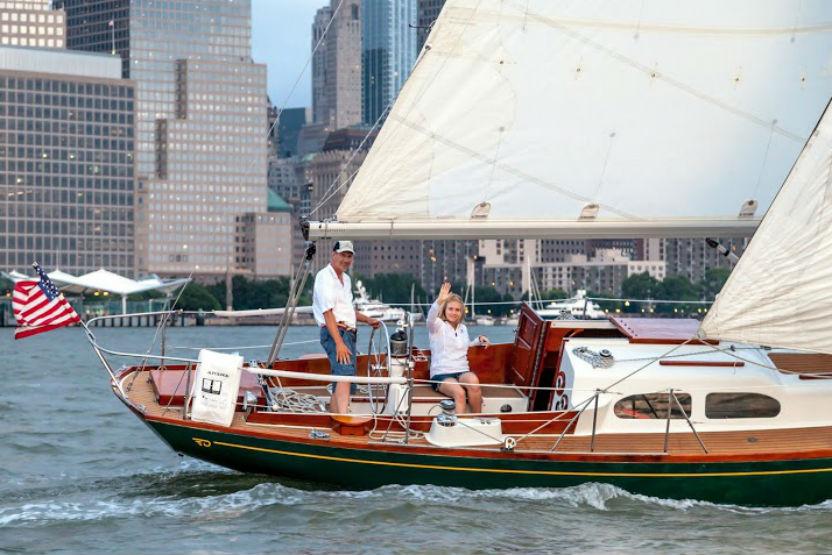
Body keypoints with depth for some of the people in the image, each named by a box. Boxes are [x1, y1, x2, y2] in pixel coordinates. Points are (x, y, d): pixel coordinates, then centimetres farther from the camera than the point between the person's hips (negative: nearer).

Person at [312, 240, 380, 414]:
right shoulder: (325, 277, -8)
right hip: (334, 333, -10)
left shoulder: (346, 279, 22)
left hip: (348, 334, 10)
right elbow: (328, 313, -17)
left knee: (341, 385, 8)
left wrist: (367, 319, 27)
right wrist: (339, 343, -24)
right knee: (345, 374, -29)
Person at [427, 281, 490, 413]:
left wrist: (479, 340, 18)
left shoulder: (463, 328, 21)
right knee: (459, 393, -37)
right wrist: (439, 301, -40)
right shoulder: (438, 326, 2)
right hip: (441, 375, -4)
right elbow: (431, 318, -22)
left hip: (462, 372, 4)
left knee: (473, 380, -34)